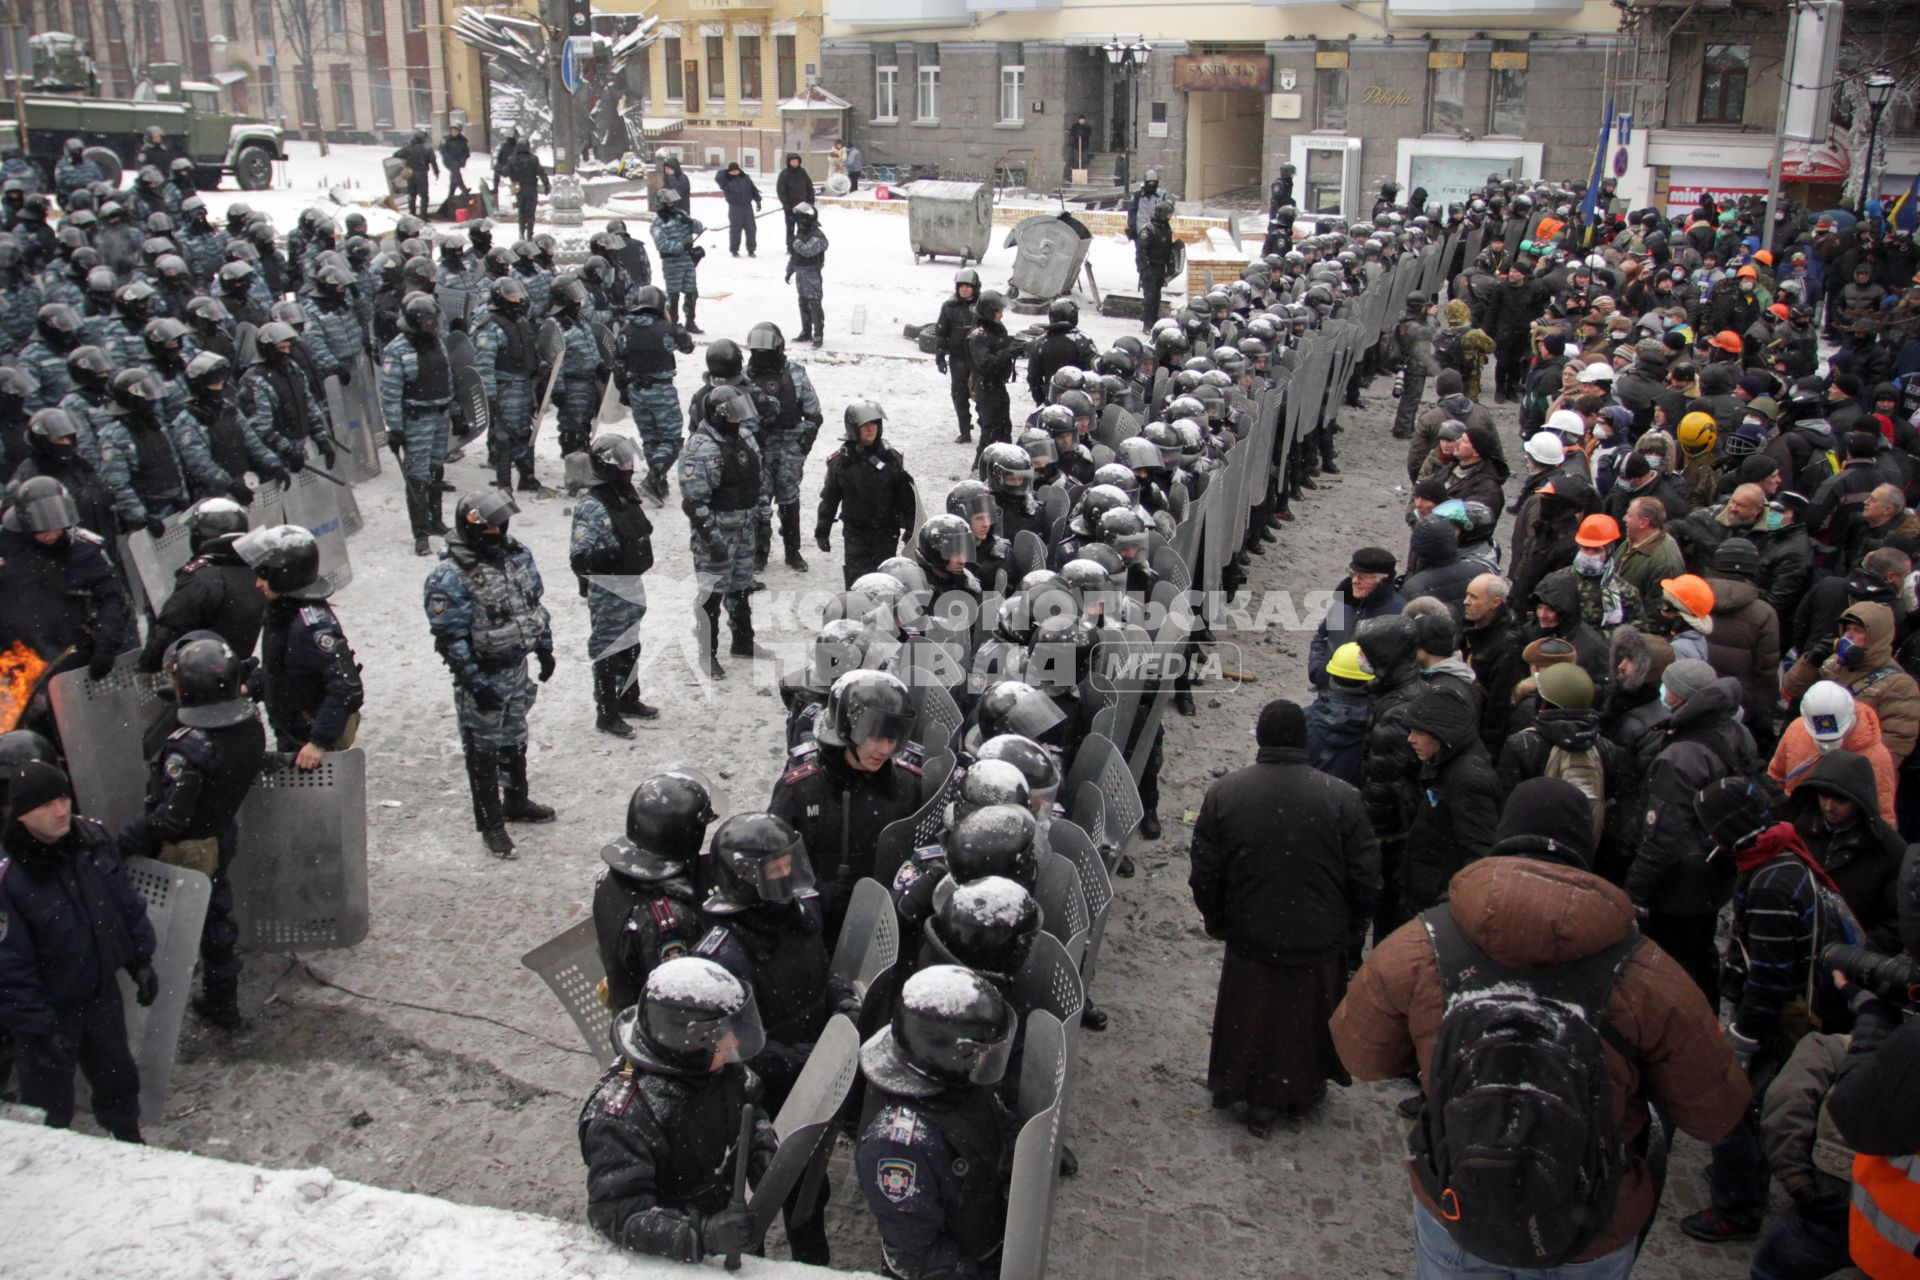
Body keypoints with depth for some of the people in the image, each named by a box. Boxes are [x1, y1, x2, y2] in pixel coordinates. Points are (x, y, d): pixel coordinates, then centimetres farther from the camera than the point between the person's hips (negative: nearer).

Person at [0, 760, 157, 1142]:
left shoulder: (93, 838, -9)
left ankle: (128, 1140, 50)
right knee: (48, 1109, 10)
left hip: (102, 993, 6)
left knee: (119, 1077, 26)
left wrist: (141, 961, 9)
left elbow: (127, 902, 5)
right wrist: (37, 1027, -18)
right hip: (49, 1008, -6)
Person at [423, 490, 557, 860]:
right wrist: (475, 683, -22)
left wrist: (545, 648, 14)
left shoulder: (516, 555, -1)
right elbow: (450, 638, -22)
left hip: (517, 669, 7)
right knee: (484, 751, 7)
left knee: (515, 740, 23)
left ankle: (517, 802, 42)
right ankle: (491, 824, 19)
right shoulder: (449, 578, -23)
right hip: (484, 678, -7)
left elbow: (535, 603, 12)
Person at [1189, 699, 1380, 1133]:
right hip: (1321, 941, 0)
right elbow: (1366, 878, -9)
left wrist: (1217, 922, 13)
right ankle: (1303, 1092, 41)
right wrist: (1354, 930, 8)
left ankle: (1259, 1101, 32)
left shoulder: (1223, 793, -12)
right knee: (1309, 1018, 21)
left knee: (1254, 1016, 19)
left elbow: (1205, 874, -4)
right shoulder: (1342, 798, -16)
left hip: (1251, 939, 1)